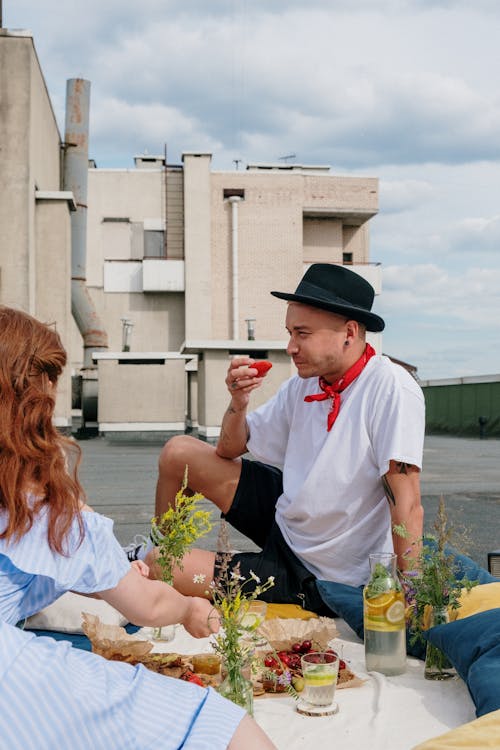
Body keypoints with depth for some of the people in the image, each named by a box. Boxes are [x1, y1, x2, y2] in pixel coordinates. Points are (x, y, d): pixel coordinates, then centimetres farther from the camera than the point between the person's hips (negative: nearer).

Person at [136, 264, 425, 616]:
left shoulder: (391, 389, -25)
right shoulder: (304, 385, -2)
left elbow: (407, 507, -28)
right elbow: (229, 450, 8)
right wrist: (239, 402, -11)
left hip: (315, 577, -7)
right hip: (285, 519, 7)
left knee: (159, 568, -10)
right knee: (178, 452, 8)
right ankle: (156, 548, 32)